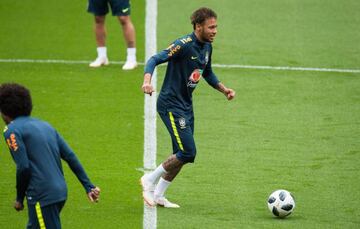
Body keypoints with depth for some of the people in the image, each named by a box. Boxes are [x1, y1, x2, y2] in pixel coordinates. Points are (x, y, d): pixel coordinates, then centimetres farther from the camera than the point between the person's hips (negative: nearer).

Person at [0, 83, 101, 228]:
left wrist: (19, 198, -1)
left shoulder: (12, 130, -5)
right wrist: (88, 186, 14)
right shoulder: (44, 125, 18)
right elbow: (70, 157, 14)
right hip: (60, 192, 8)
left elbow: (23, 167, -14)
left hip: (42, 197, -8)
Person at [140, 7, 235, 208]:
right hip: (171, 105, -9)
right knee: (188, 152, -14)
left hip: (186, 105, 9)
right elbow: (155, 60, -23)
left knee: (182, 156, 10)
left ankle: (158, 195, 22)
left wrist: (224, 89, 11)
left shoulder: (207, 47, 7)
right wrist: (147, 80, -41)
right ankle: (150, 180, 3)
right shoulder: (184, 45, -19)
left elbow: (208, 73, 24)